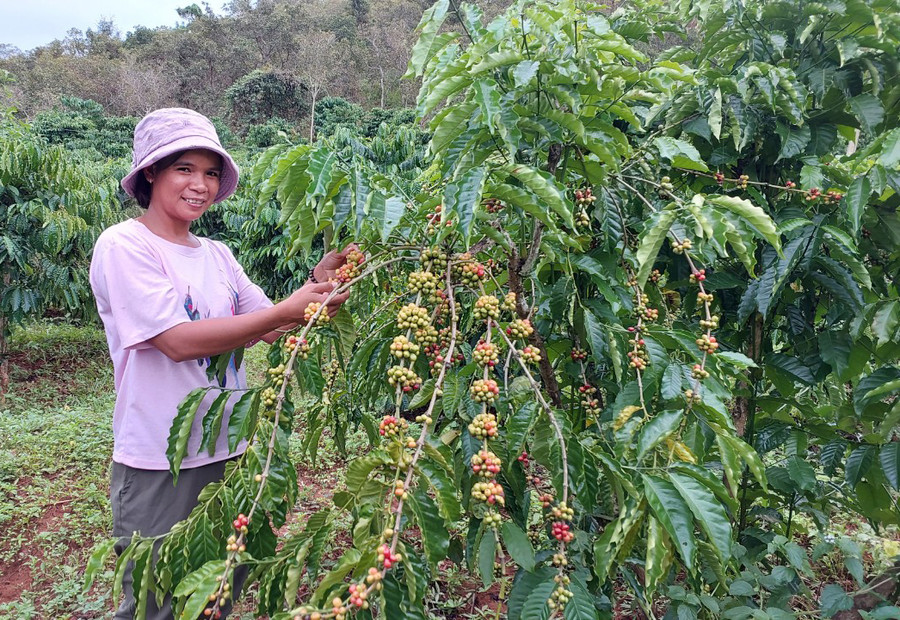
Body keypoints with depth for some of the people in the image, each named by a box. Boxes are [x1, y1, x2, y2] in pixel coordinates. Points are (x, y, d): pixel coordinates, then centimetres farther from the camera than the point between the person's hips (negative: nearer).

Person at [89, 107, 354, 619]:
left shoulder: (217, 254, 7)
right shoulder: (123, 245, -12)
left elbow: (269, 329, 7)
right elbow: (177, 341, -22)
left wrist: (316, 285, -9)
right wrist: (286, 311, -24)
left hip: (227, 451, 6)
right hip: (159, 462, -6)